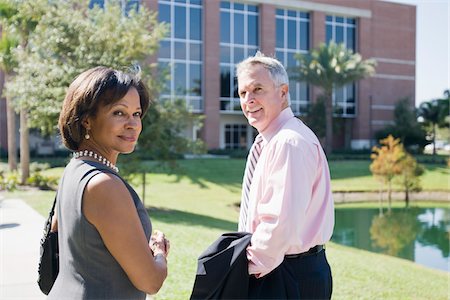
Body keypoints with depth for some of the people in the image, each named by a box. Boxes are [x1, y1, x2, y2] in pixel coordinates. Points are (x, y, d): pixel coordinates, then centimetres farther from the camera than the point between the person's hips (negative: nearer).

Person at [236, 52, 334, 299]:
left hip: (288, 277, -9)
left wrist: (248, 267, -16)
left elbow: (282, 223, -27)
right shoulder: (271, 141, 11)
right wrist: (253, 261, 10)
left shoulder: (289, 142, -20)